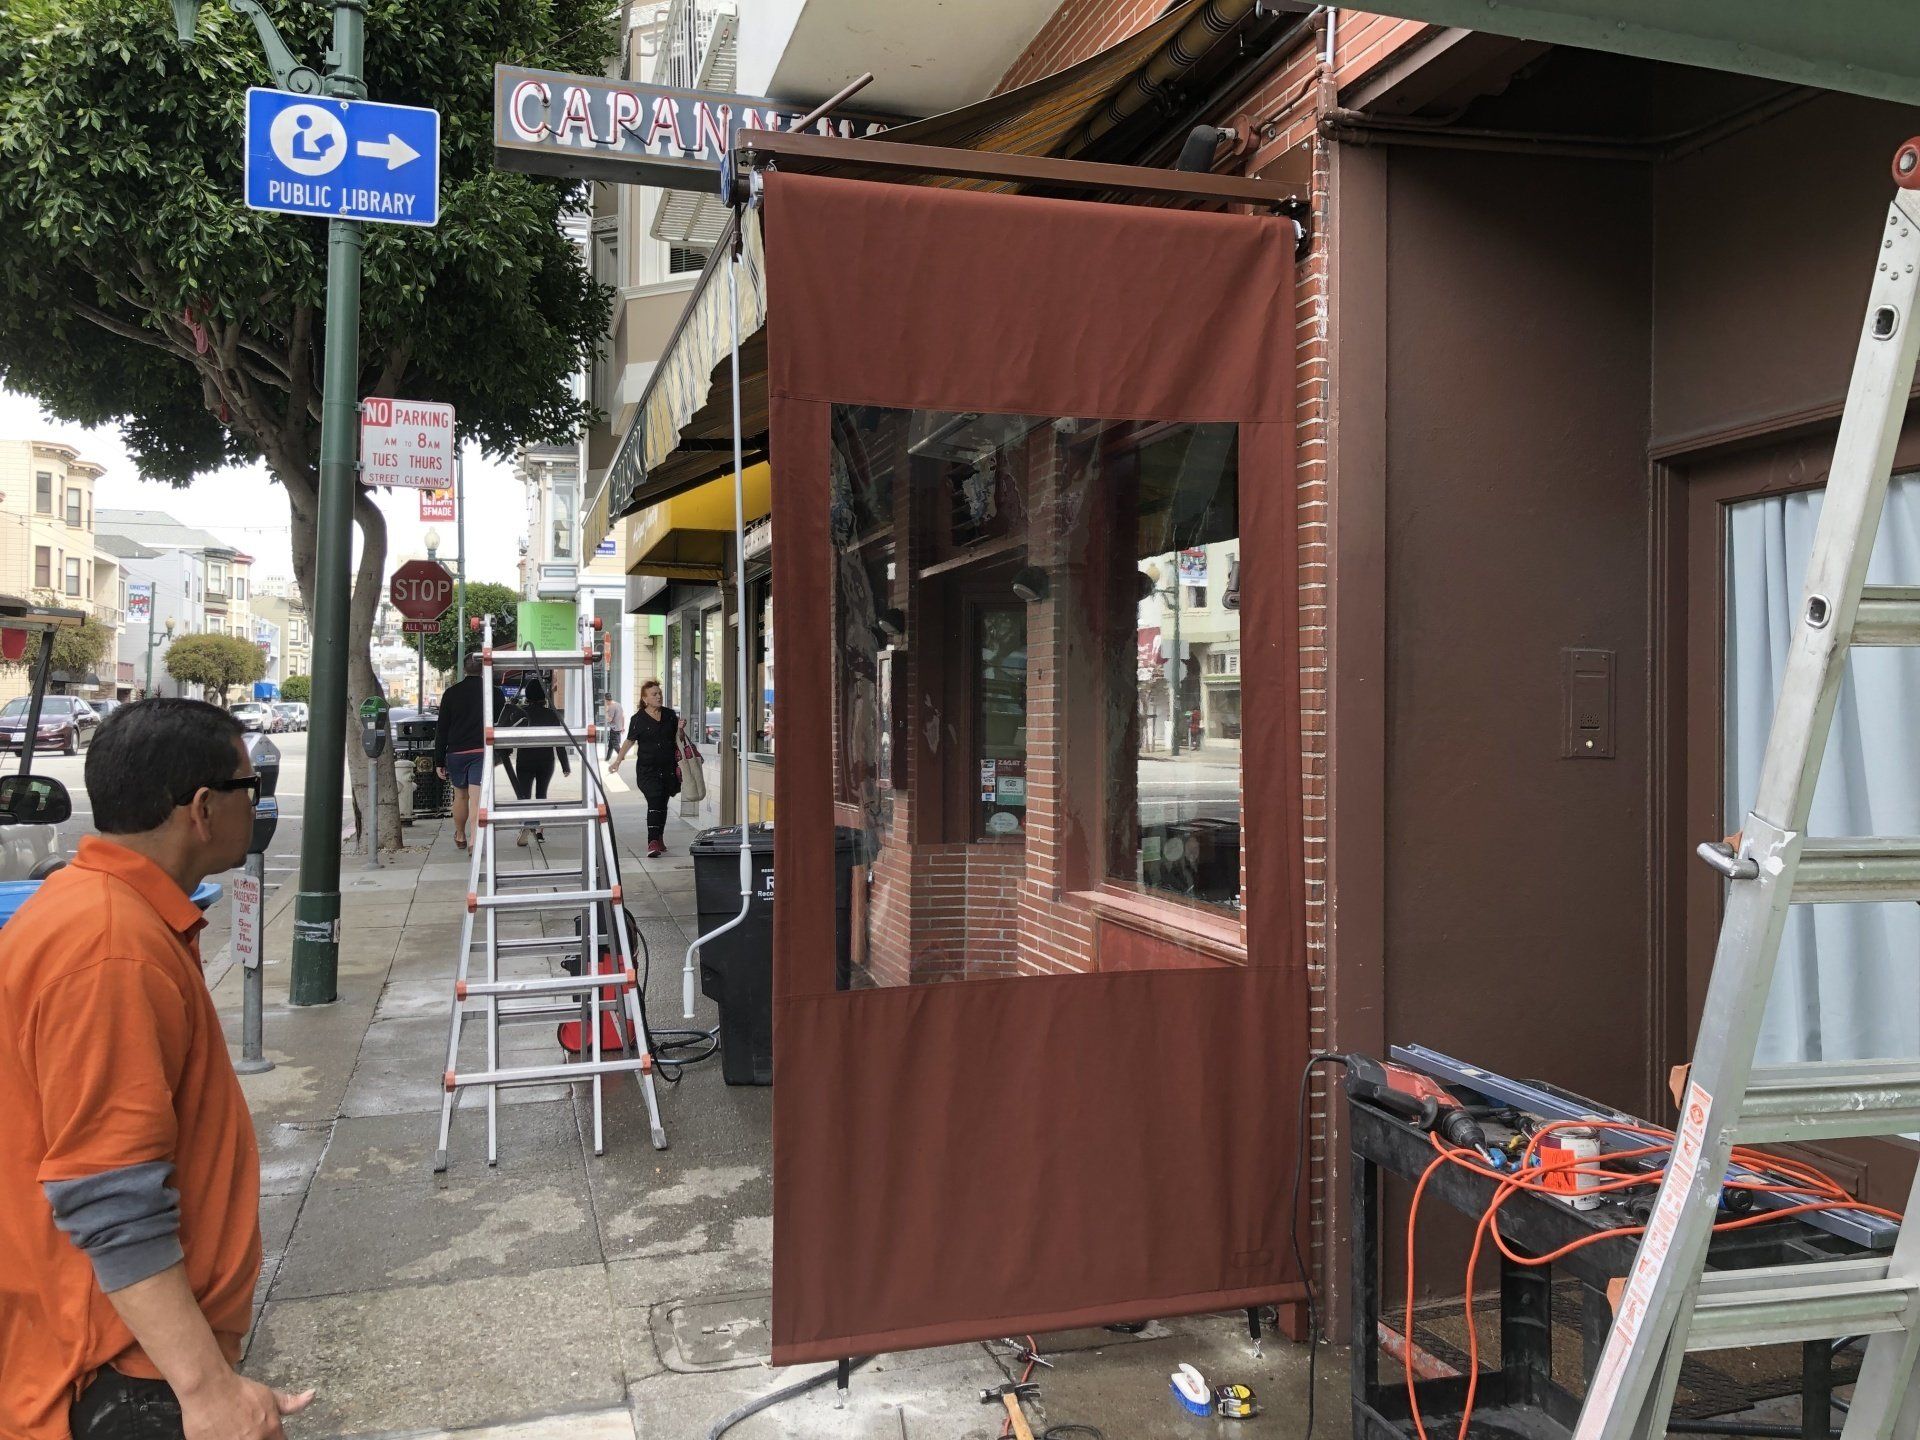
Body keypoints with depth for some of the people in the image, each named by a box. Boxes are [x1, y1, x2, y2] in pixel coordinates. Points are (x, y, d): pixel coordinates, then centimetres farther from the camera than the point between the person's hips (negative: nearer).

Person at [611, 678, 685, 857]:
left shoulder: (669, 715, 8)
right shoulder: (638, 719, -2)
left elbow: (679, 738, 16)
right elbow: (630, 741, 7)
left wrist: (680, 728, -4)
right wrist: (618, 760, 3)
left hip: (668, 768, 4)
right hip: (647, 769, -4)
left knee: (663, 804, 11)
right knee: (654, 802, -16)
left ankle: (658, 839, 26)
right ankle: (652, 842, -21)